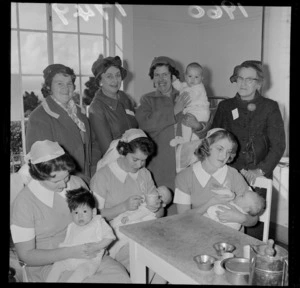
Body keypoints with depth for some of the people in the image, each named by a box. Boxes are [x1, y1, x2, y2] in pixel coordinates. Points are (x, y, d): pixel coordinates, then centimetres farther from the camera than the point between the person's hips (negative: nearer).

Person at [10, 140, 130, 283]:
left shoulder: (76, 183, -2)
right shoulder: (23, 203, -15)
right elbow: (25, 255, -12)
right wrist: (71, 252, -23)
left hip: (83, 253, 5)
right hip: (48, 264, -4)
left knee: (120, 275, -21)